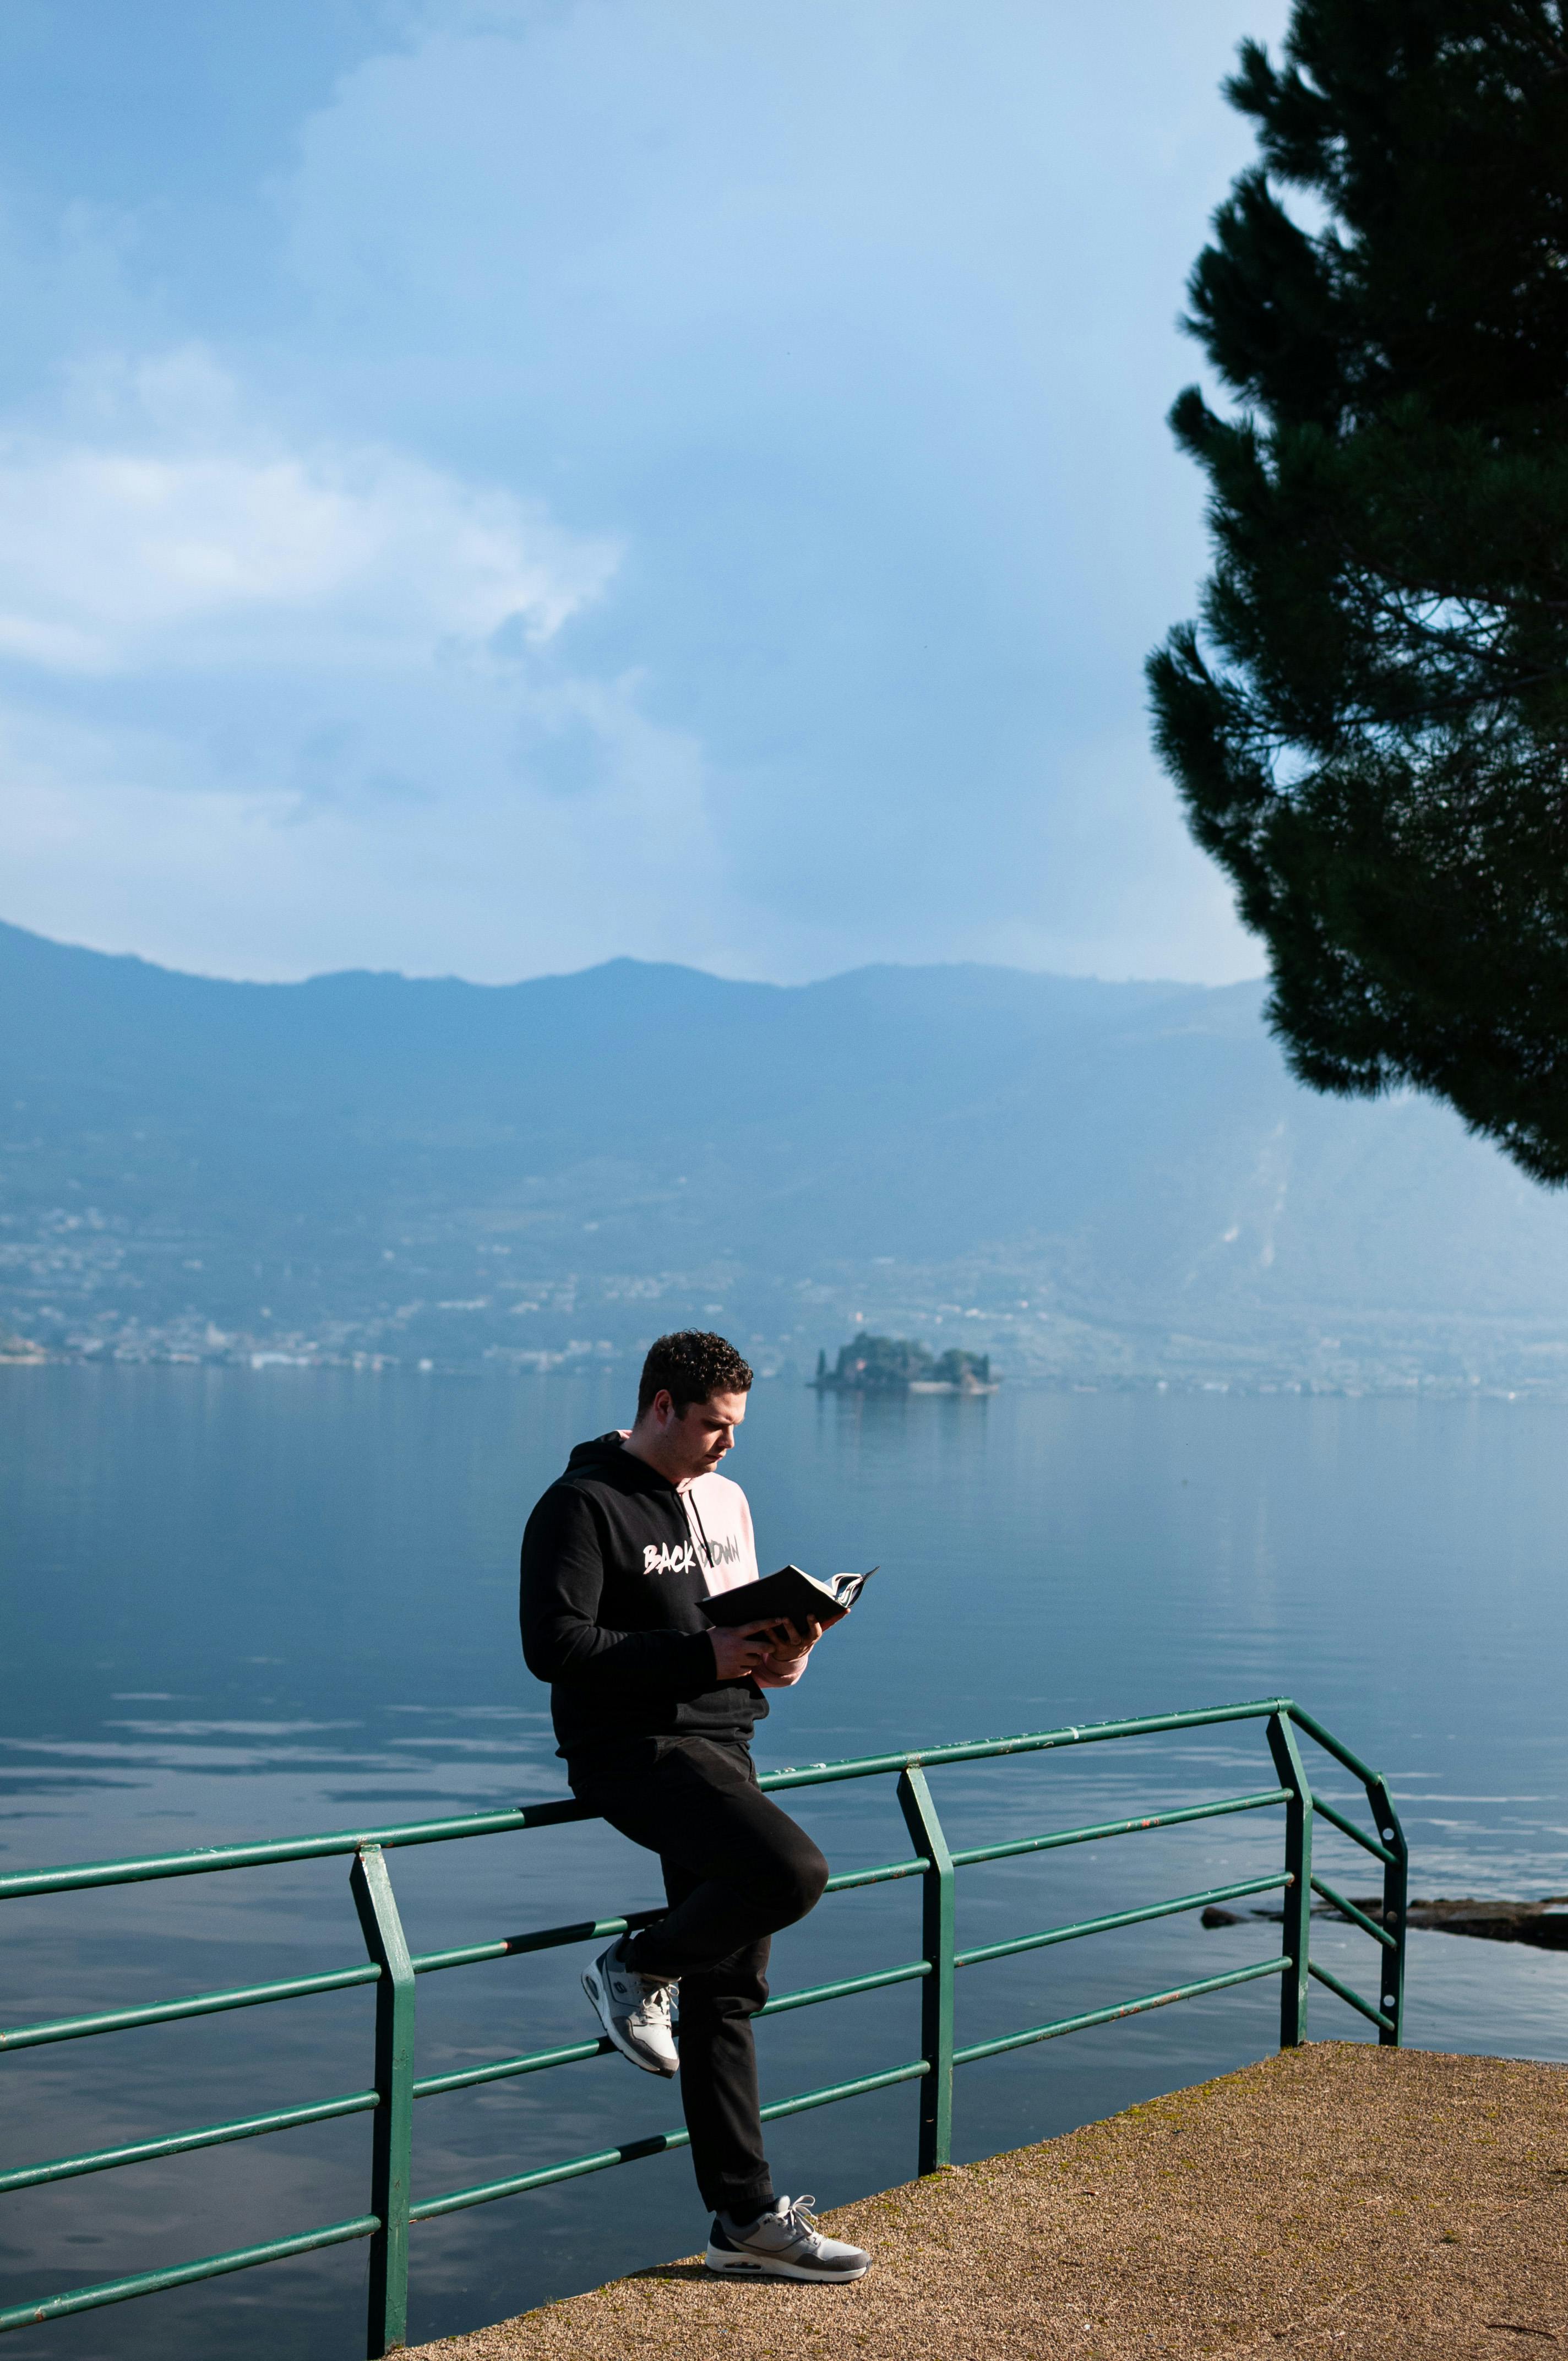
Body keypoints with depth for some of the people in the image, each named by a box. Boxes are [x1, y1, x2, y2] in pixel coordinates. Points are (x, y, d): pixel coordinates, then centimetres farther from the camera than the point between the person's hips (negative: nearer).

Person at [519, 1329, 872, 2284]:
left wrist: (780, 1654, 2)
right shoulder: (583, 1506, -10)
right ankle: (637, 1970, -3)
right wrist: (703, 1657, -21)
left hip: (721, 1748, 8)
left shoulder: (726, 1501, 16)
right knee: (794, 1872, -28)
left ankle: (746, 2219, 13)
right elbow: (555, 1645, -19)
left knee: (730, 1993, 8)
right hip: (636, 1749, -8)